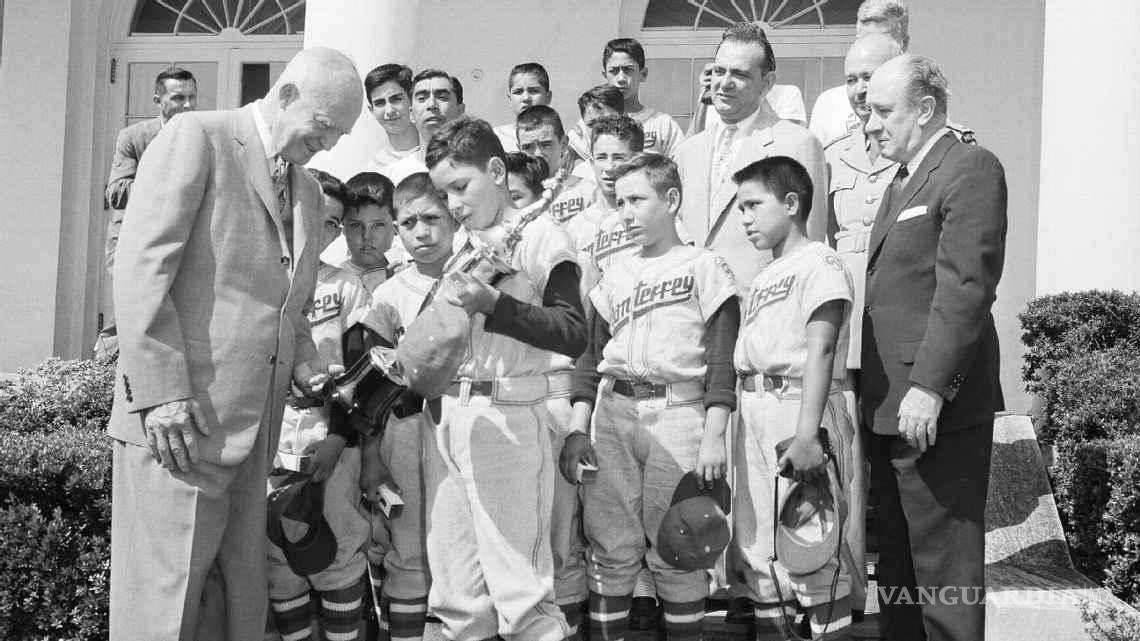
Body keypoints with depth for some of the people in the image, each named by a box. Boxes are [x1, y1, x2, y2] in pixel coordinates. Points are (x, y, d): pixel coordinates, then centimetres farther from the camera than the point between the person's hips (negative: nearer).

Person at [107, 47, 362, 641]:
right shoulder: (196, 137, -3)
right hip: (178, 419, -7)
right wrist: (163, 390, -18)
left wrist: (306, 364, 8)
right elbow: (141, 267, -12)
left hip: (254, 427, 8)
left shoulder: (307, 190, 20)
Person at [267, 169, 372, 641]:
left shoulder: (347, 288, 8)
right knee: (279, 555, 5)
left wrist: (339, 437, -9)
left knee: (337, 554, -3)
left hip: (330, 436, -1)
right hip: (266, 437, 2)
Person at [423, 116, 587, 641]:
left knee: (518, 588, -7)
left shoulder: (539, 235, -4)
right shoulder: (462, 246, 17)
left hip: (511, 417, -7)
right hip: (450, 417, 8)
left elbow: (574, 336, -15)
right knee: (454, 595, 11)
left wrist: (493, 303, -22)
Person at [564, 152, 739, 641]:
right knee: (610, 550, 4)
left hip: (677, 413, -4)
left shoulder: (704, 266, 4)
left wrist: (714, 436, -11)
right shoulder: (613, 277, 17)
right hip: (610, 415, 4)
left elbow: (722, 359, -3)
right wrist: (578, 428, 6)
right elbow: (591, 356, 16)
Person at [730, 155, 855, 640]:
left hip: (799, 404, -8)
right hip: (753, 412, 9)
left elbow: (820, 351, -17)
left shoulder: (818, 262, -6)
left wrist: (807, 432, -25)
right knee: (756, 549, 13)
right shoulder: (763, 277, 20)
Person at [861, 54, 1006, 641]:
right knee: (896, 555, 17)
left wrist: (929, 387, -23)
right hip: (888, 405, 9)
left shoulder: (971, 169, -9)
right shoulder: (904, 179, 20)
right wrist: (875, 392, 13)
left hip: (937, 409, -9)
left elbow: (965, 285, -19)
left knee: (943, 562, 0)